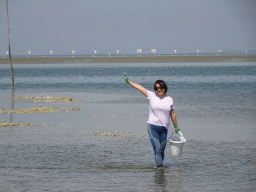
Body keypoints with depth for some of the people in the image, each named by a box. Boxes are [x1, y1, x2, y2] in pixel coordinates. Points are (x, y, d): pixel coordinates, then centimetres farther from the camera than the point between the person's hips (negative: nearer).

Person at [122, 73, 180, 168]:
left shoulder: (169, 99, 8)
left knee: (162, 150, 5)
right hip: (153, 127, -2)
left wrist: (176, 126, 18)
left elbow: (172, 113, 15)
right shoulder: (152, 96, 3)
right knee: (157, 148, -12)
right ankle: (159, 166, -11)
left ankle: (160, 163, 21)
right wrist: (128, 81, 9)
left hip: (164, 128, 2)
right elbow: (140, 87, 7)